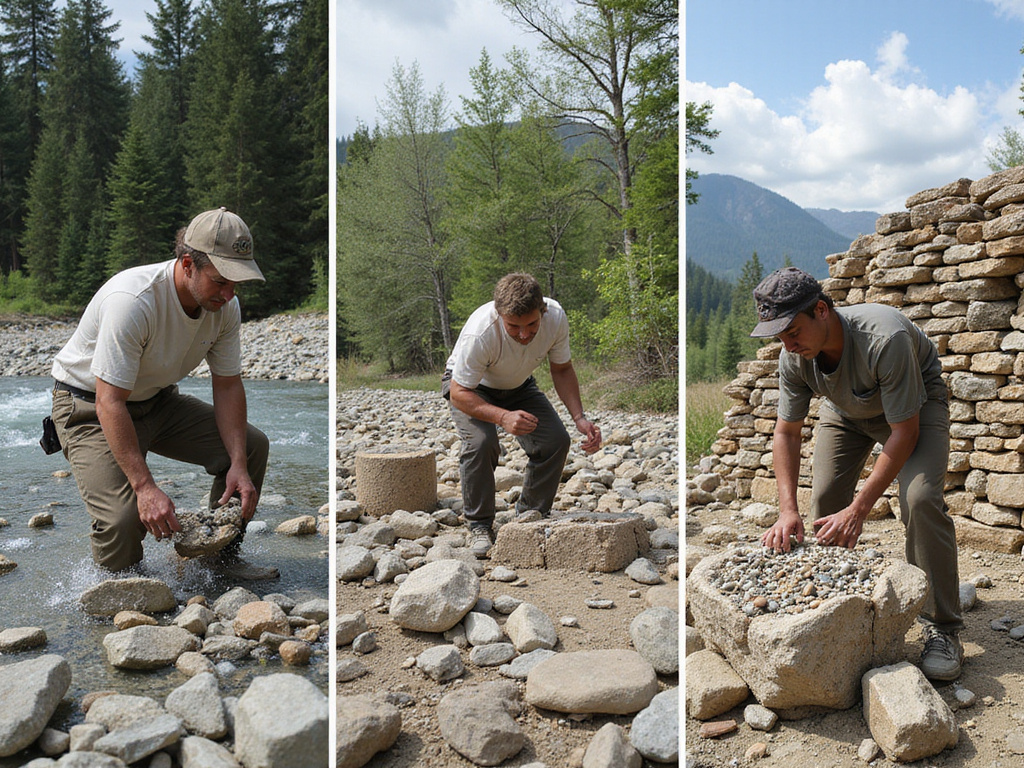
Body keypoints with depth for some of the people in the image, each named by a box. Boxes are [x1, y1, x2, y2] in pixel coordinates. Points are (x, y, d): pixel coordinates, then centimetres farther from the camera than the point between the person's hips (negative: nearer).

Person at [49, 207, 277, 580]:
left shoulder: (224, 304, -12)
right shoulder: (133, 301, -34)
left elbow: (228, 385, -5)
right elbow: (110, 403, -34)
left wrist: (238, 464, -15)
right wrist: (145, 486, -38)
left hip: (157, 400, 7)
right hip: (89, 405, -7)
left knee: (252, 446, -4)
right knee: (123, 516, -26)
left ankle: (220, 555, 12)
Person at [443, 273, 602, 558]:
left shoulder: (556, 317, -27)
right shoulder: (479, 333, -40)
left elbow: (562, 369, -9)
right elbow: (459, 393, -31)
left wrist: (579, 417, -22)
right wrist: (503, 417, -48)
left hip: (518, 386, 4)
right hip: (470, 387, -4)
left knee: (556, 441, -14)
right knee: (481, 442, -30)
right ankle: (479, 525, -9)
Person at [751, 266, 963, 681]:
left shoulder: (884, 338, -40)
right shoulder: (793, 358, -23)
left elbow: (904, 431, -33)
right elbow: (786, 432, -12)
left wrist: (859, 508, -33)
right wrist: (787, 510, -23)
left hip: (915, 403, -5)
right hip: (846, 410, 5)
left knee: (920, 499, -24)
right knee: (825, 500, -6)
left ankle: (942, 629, -11)